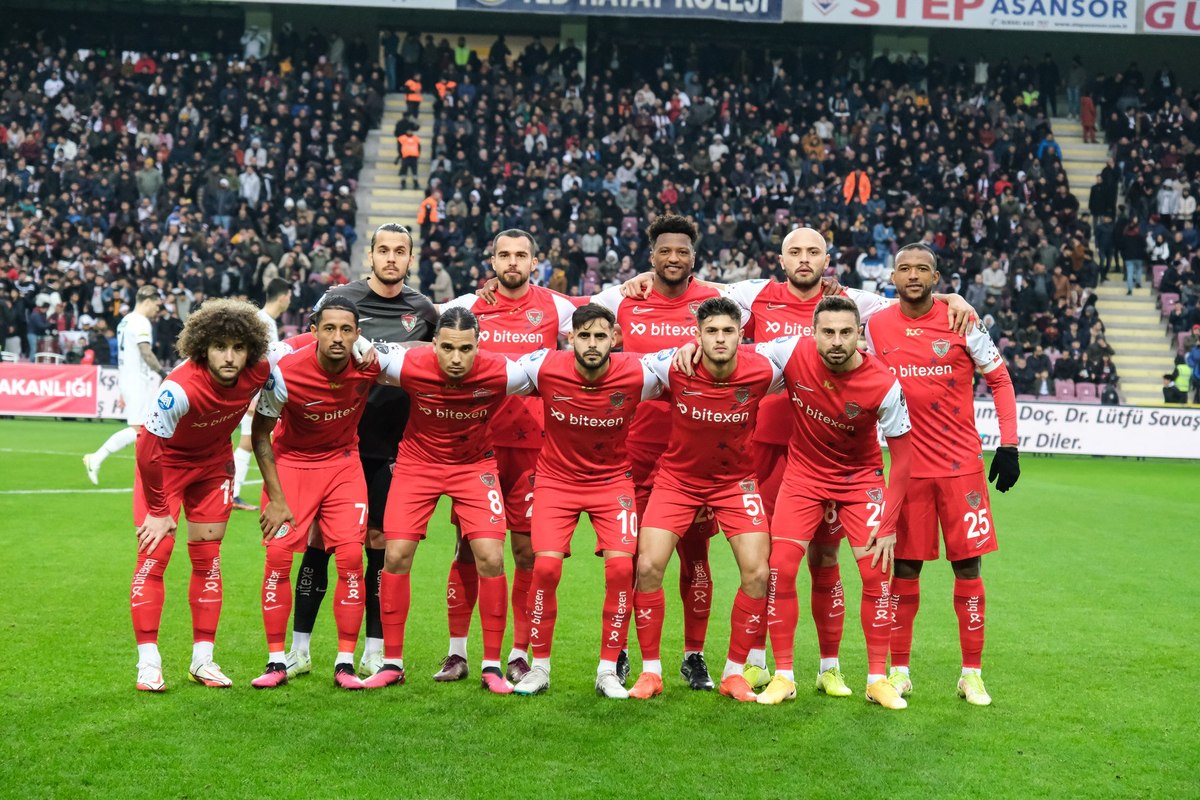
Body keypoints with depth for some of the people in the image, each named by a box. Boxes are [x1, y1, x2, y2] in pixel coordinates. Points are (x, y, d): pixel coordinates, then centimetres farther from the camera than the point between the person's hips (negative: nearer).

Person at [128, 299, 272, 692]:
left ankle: (202, 660, 12)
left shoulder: (258, 372, -26)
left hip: (213, 462, 4)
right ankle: (148, 664, -2)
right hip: (164, 462, -4)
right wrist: (159, 510, -18)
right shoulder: (180, 388, -37)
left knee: (207, 557, 4)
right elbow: (149, 452, -28)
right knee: (154, 554, -8)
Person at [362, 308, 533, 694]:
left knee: (490, 558, -11)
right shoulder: (410, 366, -25)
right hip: (417, 461, 0)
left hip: (475, 465, 0)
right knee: (396, 556, -6)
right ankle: (392, 663, 9)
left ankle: (492, 666, 3)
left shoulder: (500, 373, -26)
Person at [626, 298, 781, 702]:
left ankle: (734, 673, 9)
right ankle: (650, 672, 6)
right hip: (678, 477, 0)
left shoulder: (762, 371, -19)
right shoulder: (673, 366, -21)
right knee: (648, 567, -12)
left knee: (758, 573, -10)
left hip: (735, 480, 1)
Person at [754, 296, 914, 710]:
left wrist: (888, 524, -15)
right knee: (780, 568, -9)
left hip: (860, 477, -1)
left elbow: (902, 456, -14)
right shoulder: (793, 352, -20)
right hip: (803, 473, 1)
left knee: (876, 572, -8)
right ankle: (783, 676, 4)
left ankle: (878, 679, 7)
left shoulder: (884, 385, -23)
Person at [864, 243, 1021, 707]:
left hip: (962, 464, -1)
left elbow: (999, 380, 3)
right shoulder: (876, 326, 2)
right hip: (907, 466, 1)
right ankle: (898, 671, 16)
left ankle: (971, 674, 12)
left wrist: (1009, 445, -3)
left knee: (967, 566, 2)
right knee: (904, 568, 4)